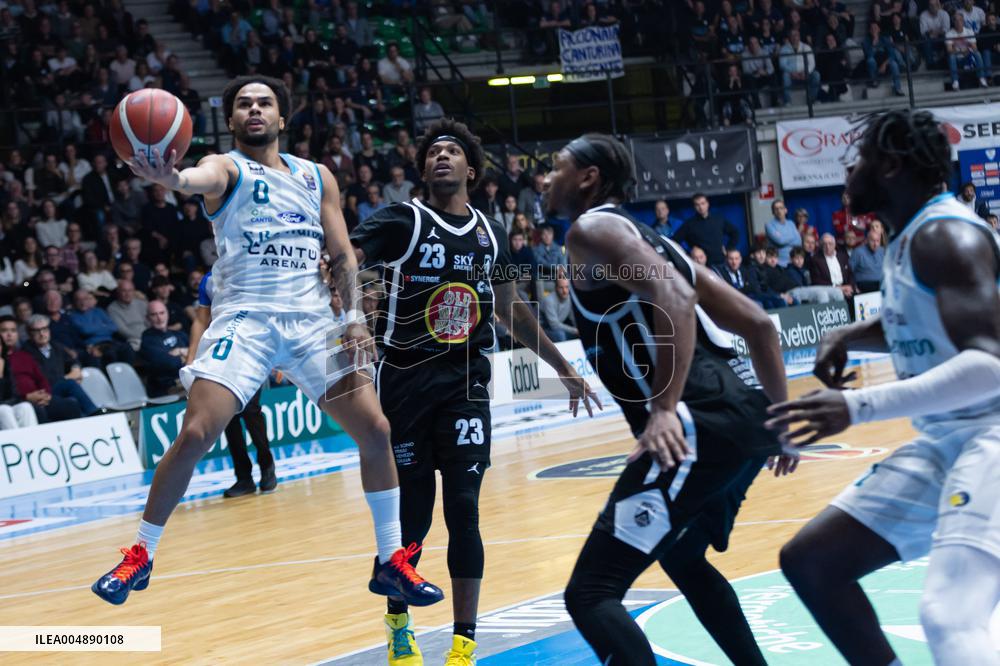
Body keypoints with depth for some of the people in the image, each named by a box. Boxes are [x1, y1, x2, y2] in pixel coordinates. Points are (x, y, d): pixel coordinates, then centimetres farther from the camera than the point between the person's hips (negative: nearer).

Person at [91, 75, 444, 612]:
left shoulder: (318, 178, 15)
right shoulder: (227, 167, 2)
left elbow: (342, 256, 14)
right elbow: (204, 178, -24)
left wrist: (356, 318, -2)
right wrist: (172, 178, -49)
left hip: (311, 320, 4)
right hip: (244, 319, -4)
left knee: (376, 431, -4)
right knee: (194, 435, -16)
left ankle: (391, 562, 11)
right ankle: (141, 555, 2)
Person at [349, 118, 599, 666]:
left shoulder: (490, 234, 10)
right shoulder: (403, 221, -5)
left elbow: (510, 308, 23)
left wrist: (564, 367, 26)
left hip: (465, 381, 3)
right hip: (405, 380, -3)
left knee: (463, 510, -3)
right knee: (411, 514, 2)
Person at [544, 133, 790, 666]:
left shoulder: (591, 229, 1)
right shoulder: (650, 238, 28)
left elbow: (673, 294, -18)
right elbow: (757, 323, 25)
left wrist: (664, 409, -25)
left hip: (699, 424, -10)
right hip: (744, 415, 10)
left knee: (590, 593, -10)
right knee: (682, 558, 34)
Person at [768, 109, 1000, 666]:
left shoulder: (946, 236, -18)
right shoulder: (909, 239, 12)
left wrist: (858, 407, -38)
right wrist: (849, 336, 11)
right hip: (942, 442, 10)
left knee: (950, 621, -30)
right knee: (809, 561, 11)